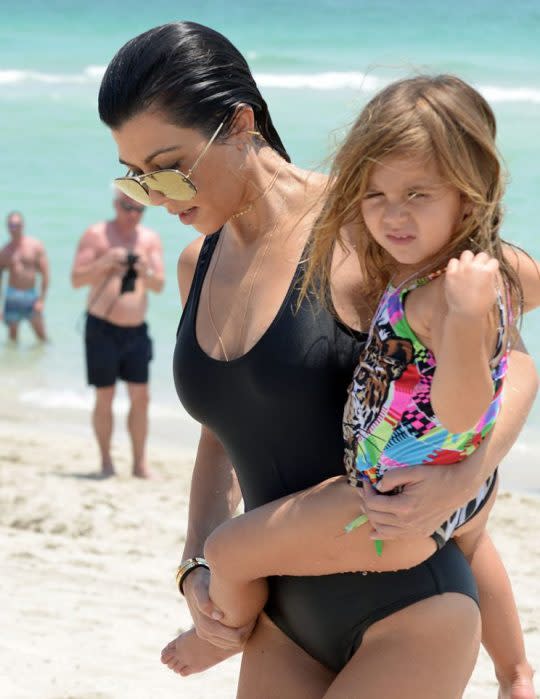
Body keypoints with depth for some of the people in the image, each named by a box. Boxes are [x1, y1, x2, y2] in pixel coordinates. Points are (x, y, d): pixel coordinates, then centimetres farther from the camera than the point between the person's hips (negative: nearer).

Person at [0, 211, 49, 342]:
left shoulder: (36, 246, 0)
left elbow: (45, 274, -1)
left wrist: (42, 299, -9)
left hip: (31, 296, -1)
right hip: (12, 297, 1)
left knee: (42, 336, -3)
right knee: (13, 337, 5)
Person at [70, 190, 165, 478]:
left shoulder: (150, 239, 6)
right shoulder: (96, 235, -3)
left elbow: (159, 285, -1)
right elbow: (76, 279, -7)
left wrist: (146, 272, -22)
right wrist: (104, 263, -23)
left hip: (137, 330, 3)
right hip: (102, 328, -3)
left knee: (141, 397, 0)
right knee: (105, 397, 0)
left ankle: (140, 463, 6)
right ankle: (106, 461, 11)